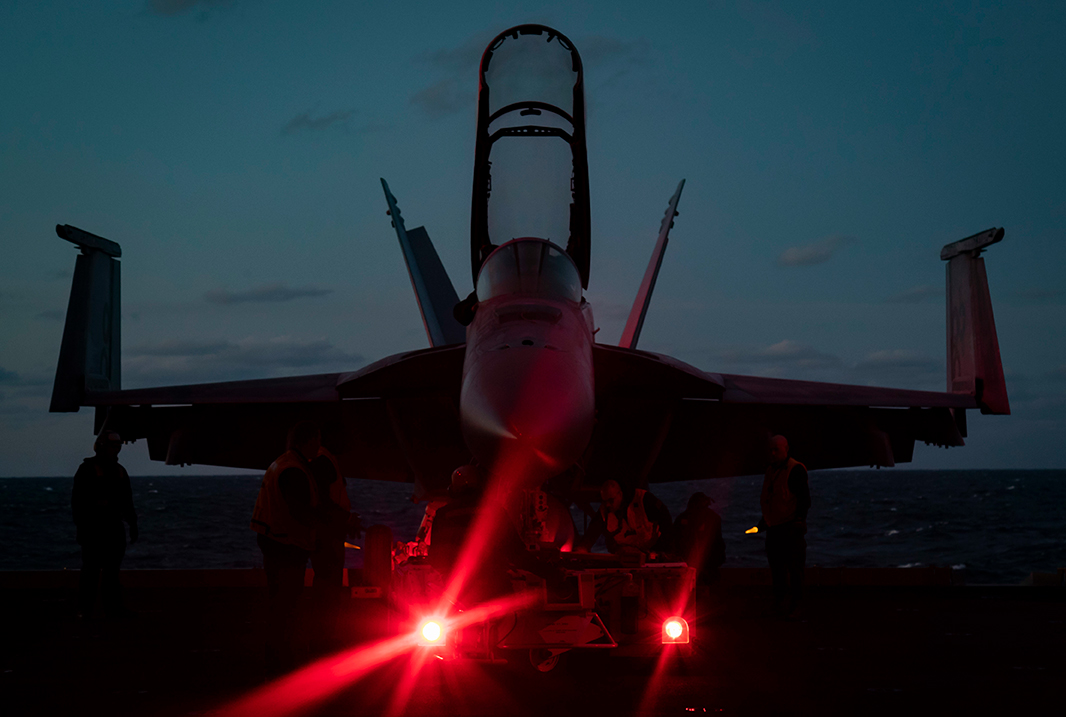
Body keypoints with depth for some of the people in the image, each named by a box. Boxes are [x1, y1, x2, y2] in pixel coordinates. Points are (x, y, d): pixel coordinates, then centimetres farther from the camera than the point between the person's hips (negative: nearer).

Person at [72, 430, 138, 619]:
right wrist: (81, 527, -14)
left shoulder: (119, 471, 15)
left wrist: (133, 524, 13)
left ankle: (112, 606, 7)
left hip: (114, 526, 6)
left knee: (112, 566, 5)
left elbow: (127, 501, 19)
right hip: (93, 526, -6)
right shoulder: (87, 469, -4)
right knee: (91, 568, -5)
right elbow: (77, 500, -8)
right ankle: (86, 609, -1)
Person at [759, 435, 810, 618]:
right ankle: (779, 601, 19)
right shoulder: (771, 470, 15)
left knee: (794, 567, -4)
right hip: (773, 527, 8)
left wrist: (799, 519, -21)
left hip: (791, 527, -8)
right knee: (776, 566, 11)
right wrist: (765, 519, 22)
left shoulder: (796, 470, -10)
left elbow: (804, 499, -13)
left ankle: (794, 606, 1)